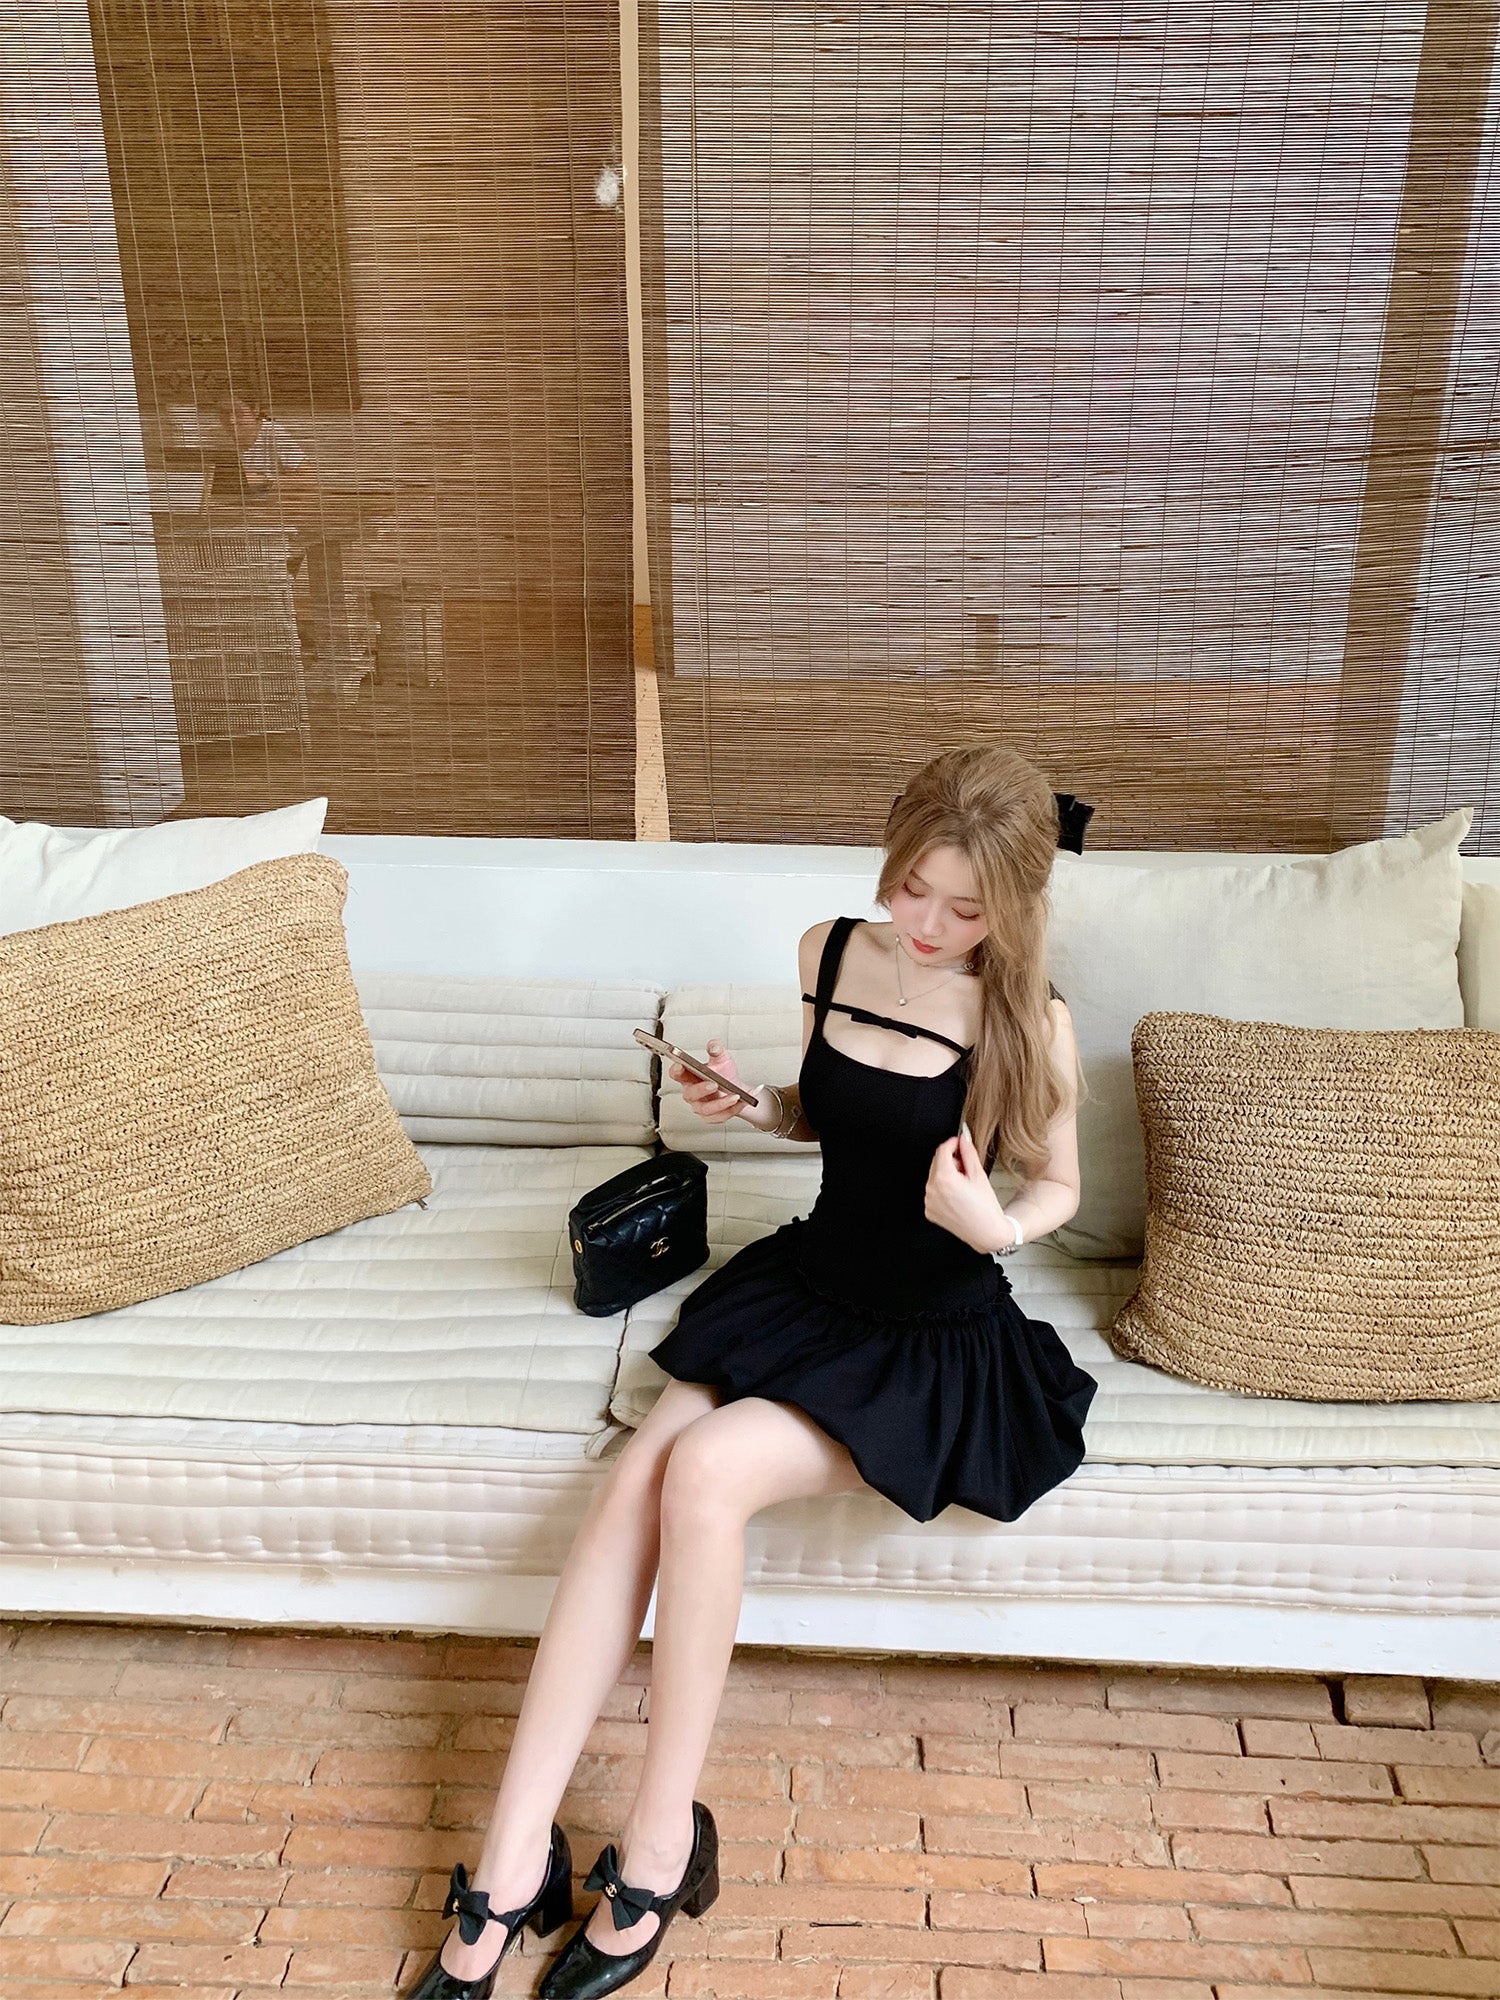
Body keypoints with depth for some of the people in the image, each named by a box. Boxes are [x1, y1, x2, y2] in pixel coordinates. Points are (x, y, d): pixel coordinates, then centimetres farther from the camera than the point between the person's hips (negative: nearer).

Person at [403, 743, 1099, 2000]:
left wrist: (996, 1226, -23)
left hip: (940, 1343, -5)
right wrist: (755, 1105, -6)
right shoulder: (830, 954, -2)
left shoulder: (1032, 1024, -16)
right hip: (804, 1286, 5)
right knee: (634, 1478, -18)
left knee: (705, 1472, -26)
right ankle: (509, 1872, -11)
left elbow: (1060, 1187, -2)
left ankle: (657, 1847, -6)